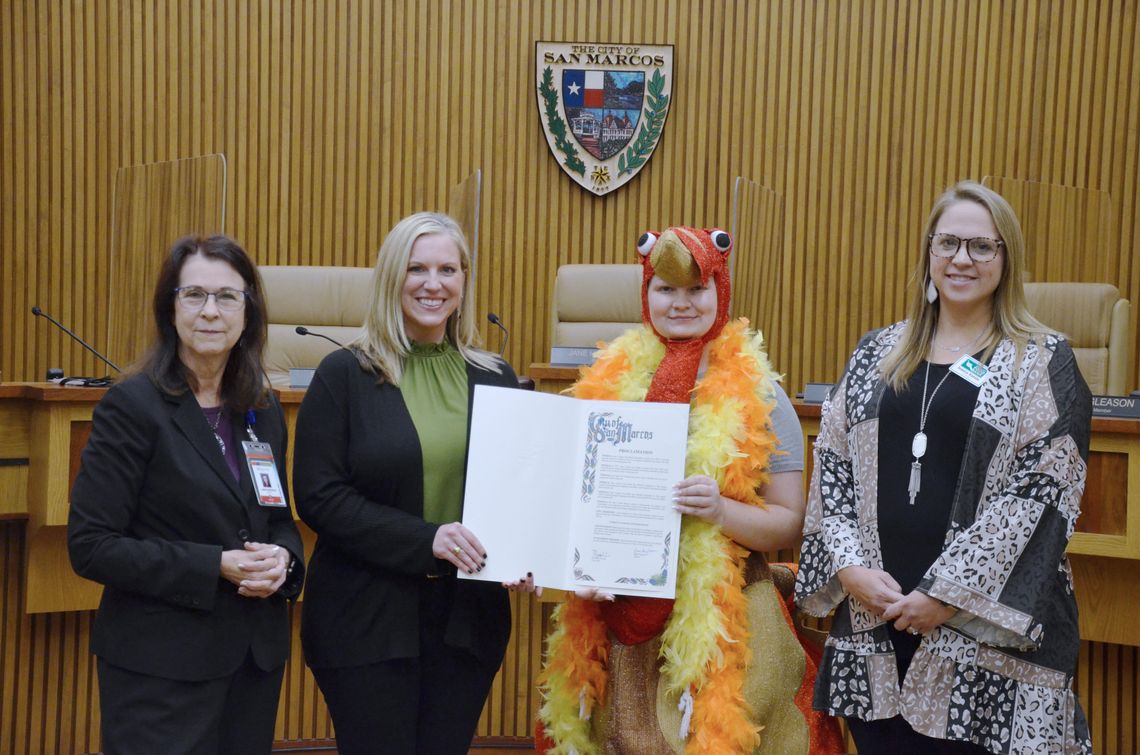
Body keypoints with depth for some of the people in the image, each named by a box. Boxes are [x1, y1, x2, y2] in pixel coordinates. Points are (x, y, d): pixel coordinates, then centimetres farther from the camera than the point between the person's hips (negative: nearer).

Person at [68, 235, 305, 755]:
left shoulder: (263, 412, 8)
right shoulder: (132, 406, -10)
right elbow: (91, 546, -14)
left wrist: (282, 558, -6)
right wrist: (214, 566, -20)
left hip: (257, 654, 6)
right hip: (162, 665, -6)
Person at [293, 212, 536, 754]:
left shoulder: (494, 378, 7)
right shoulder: (345, 374, -3)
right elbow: (319, 495, -11)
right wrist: (424, 540, -20)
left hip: (468, 617, 3)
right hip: (368, 617, -3)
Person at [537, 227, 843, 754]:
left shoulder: (757, 395, -1)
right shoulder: (610, 382, 5)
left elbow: (789, 525, -2)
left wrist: (721, 511, -20)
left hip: (721, 625, -2)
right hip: (618, 617, 3)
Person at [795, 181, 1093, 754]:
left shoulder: (1044, 363, -1)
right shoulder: (877, 353, 11)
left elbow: (1040, 491, -9)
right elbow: (832, 465, 8)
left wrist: (948, 593, -14)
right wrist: (850, 566, -6)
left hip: (986, 625, -3)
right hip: (871, 610, 4)